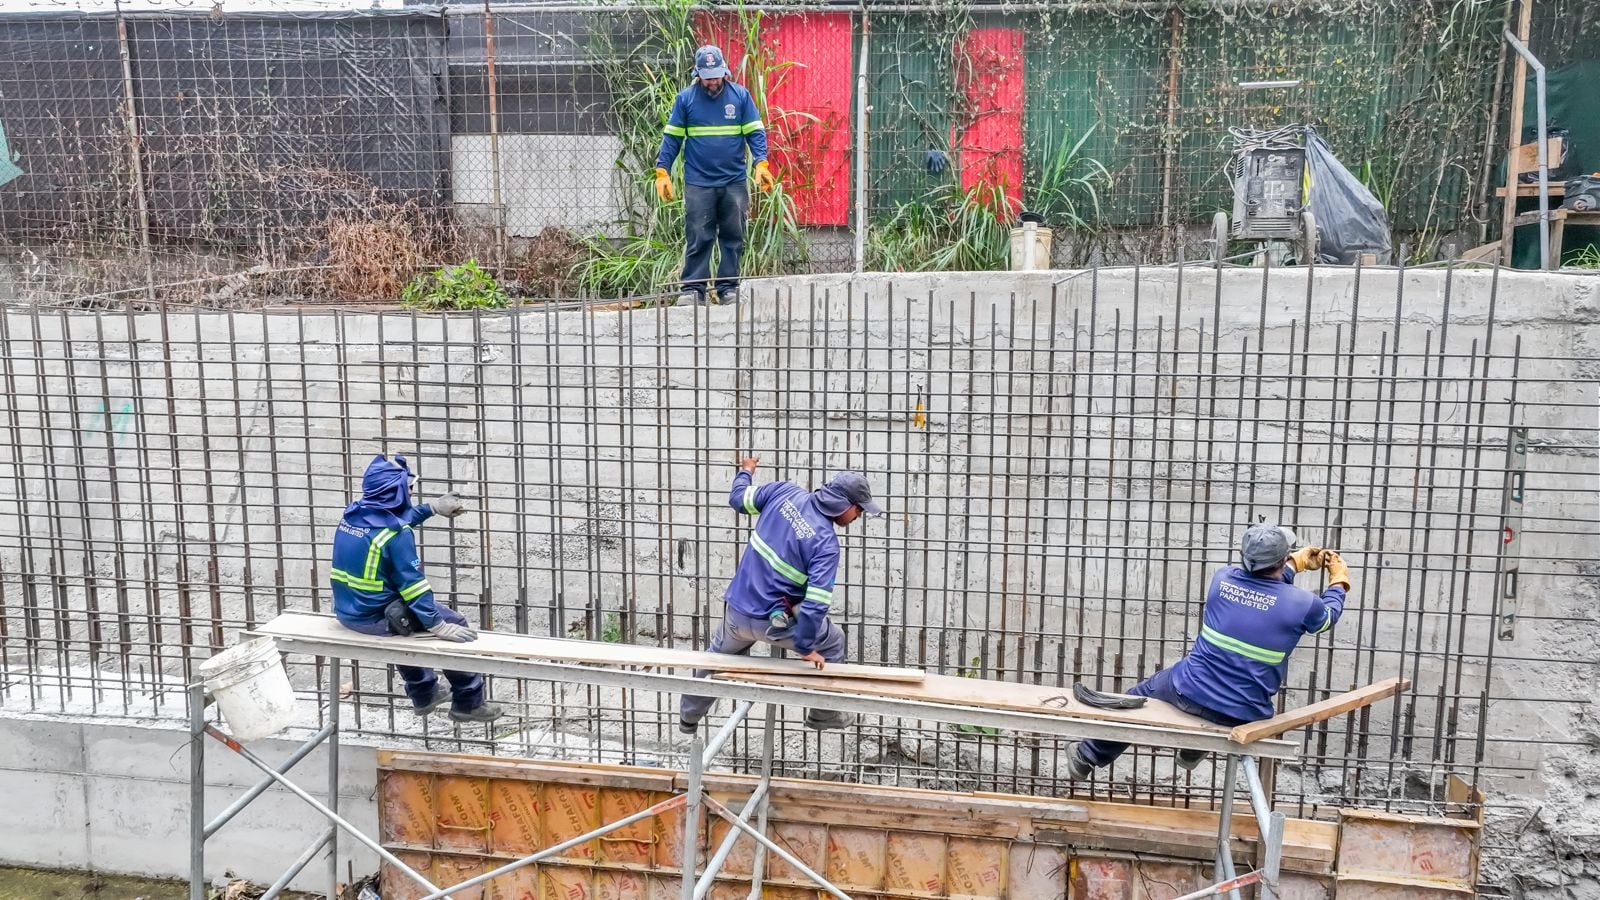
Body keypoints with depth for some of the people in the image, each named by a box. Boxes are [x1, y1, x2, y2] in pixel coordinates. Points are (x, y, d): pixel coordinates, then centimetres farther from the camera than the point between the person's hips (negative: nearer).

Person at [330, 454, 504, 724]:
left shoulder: (352, 513, 3)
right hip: (377, 618, -8)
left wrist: (433, 508, 30)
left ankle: (423, 694, 44)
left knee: (406, 612, 36)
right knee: (455, 623, 4)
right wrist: (439, 627, -18)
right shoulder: (396, 535, -22)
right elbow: (412, 584, -23)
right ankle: (468, 703, 14)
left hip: (347, 612, 9)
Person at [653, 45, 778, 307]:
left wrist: (761, 164, -11)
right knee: (697, 239, -1)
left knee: (733, 238, 6)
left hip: (734, 183, 1)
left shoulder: (741, 96, 4)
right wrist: (662, 172, -4)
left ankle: (729, 288, 14)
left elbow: (755, 133, 3)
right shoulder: (685, 98, 3)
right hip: (698, 184, -1)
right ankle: (692, 289, 5)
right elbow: (671, 138, 4)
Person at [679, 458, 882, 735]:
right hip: (771, 622, -6)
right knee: (832, 643, 19)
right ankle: (824, 714, 32)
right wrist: (805, 647, -13)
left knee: (719, 656, 33)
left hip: (736, 608, 6)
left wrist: (745, 472, 30)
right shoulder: (826, 543, -21)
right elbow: (815, 603, -26)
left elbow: (739, 499, 9)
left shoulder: (785, 491, -7)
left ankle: (688, 717, 50)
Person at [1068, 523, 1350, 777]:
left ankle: (1088, 756, 46)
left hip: (1189, 692, 1)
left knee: (1141, 694, 32)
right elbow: (1327, 617, 10)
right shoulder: (1302, 603, -16)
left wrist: (1295, 564, 32)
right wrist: (1339, 581, 29)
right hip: (1242, 715, -1)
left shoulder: (1223, 578, -6)